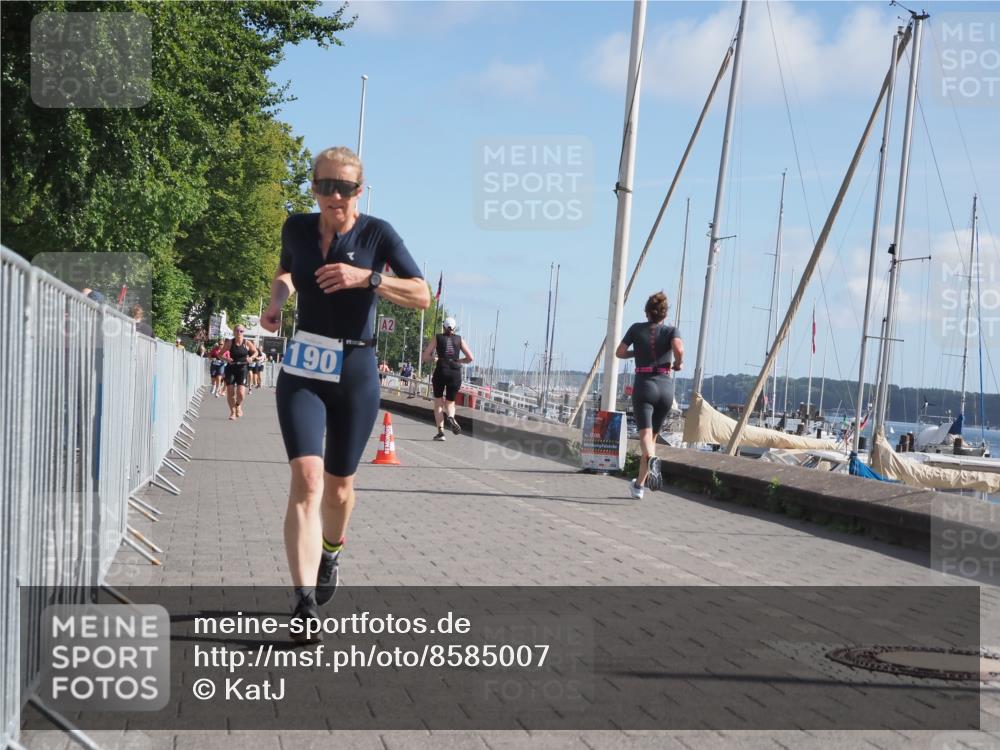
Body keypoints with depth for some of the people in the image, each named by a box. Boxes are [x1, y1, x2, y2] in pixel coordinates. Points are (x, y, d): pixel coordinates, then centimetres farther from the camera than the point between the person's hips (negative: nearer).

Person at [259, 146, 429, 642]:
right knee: (307, 477, -17)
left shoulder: (377, 233, -6)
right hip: (302, 370, 1)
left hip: (355, 374, -1)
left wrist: (366, 277, -24)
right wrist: (277, 297, 4)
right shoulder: (297, 227, 3)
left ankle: (331, 551, 46)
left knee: (338, 484, 13)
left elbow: (422, 295, -11)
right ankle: (305, 603, -22)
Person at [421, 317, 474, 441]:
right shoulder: (459, 339, 11)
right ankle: (450, 417, -19)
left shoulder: (437, 338, 7)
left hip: (441, 371, -1)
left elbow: (425, 357, 2)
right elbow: (470, 358, 7)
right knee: (450, 402, 15)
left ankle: (440, 431, -1)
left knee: (438, 402, 12)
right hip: (455, 373, 1)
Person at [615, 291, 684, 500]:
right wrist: (678, 363, 5)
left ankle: (652, 459, -49)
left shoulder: (637, 329, 7)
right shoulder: (671, 331, 6)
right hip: (666, 387, 2)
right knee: (653, 435, 16)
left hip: (644, 386, -2)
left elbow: (620, 353, 5)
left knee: (645, 434, -14)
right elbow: (679, 349, -14)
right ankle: (639, 485, 21)